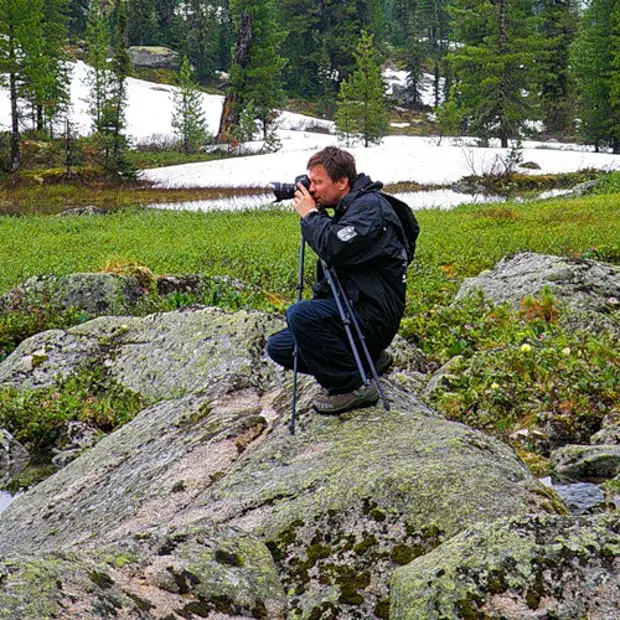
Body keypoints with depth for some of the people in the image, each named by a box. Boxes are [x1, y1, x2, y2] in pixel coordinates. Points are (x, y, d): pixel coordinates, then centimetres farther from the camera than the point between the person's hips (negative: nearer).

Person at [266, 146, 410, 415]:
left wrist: (310, 215, -14)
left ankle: (352, 386, -17)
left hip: (373, 313, -11)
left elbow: (335, 250, -29)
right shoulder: (347, 209, 16)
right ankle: (368, 359, 13)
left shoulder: (370, 207, -15)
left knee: (300, 314, -32)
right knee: (279, 347, 8)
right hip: (347, 307, 11)